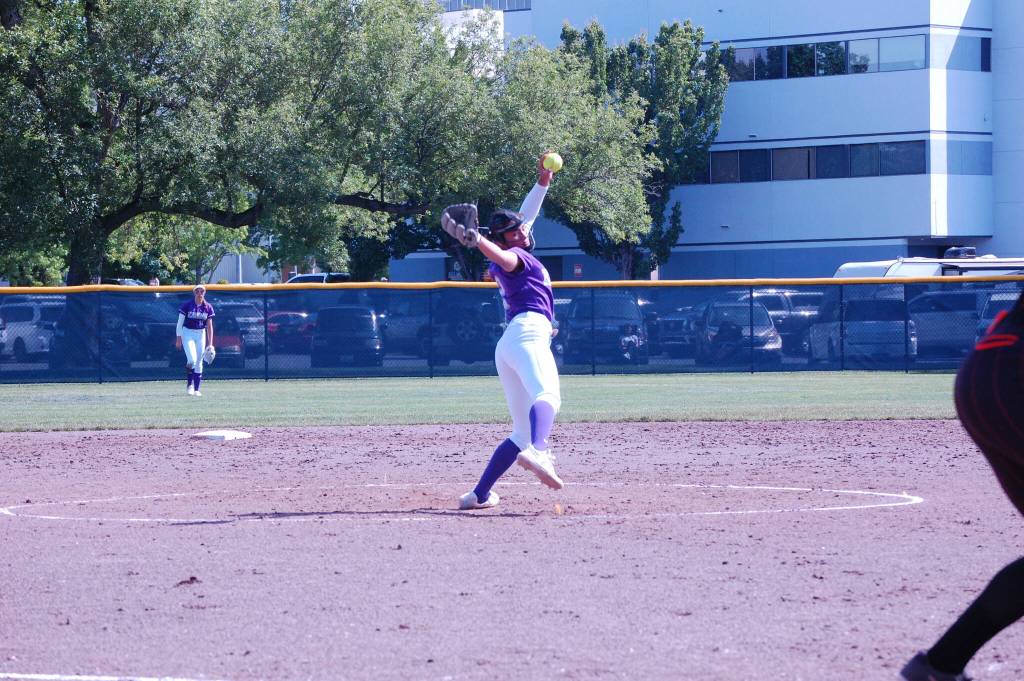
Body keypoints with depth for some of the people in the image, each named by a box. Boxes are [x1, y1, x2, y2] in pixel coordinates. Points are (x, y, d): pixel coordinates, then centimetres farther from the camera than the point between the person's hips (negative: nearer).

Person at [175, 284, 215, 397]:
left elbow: (209, 326, 2)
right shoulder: (187, 305, -8)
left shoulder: (208, 307, 0)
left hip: (201, 334, 3)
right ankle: (190, 383, 5)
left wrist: (210, 344, -2)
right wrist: (178, 338, -10)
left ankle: (196, 389, 10)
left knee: (199, 362, 3)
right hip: (188, 333, -3)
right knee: (192, 359, -18)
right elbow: (180, 322, -5)